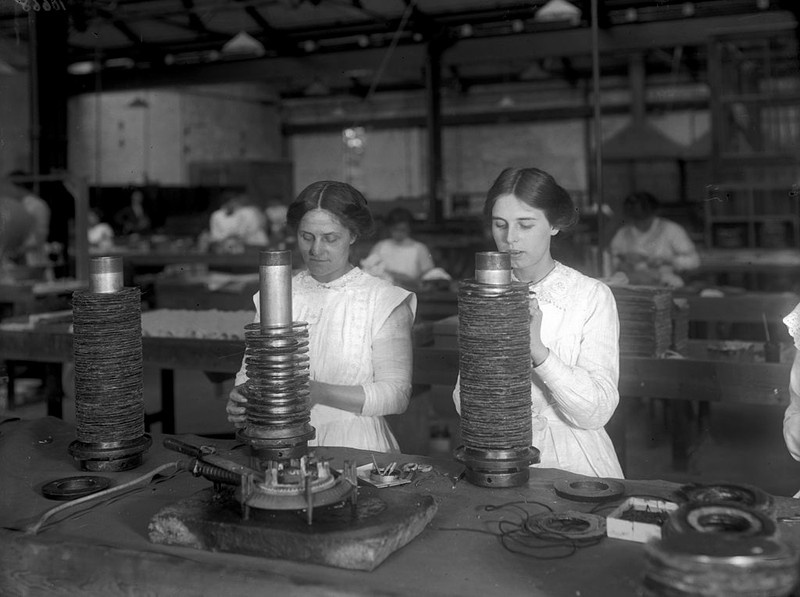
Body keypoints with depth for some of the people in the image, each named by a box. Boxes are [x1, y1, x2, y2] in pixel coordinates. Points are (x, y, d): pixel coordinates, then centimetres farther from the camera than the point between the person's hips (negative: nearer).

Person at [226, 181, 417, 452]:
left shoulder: (384, 302, -1)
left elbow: (396, 394, -7)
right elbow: (250, 371, 12)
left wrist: (319, 392, -20)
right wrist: (240, 402, -11)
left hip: (356, 450, -2)